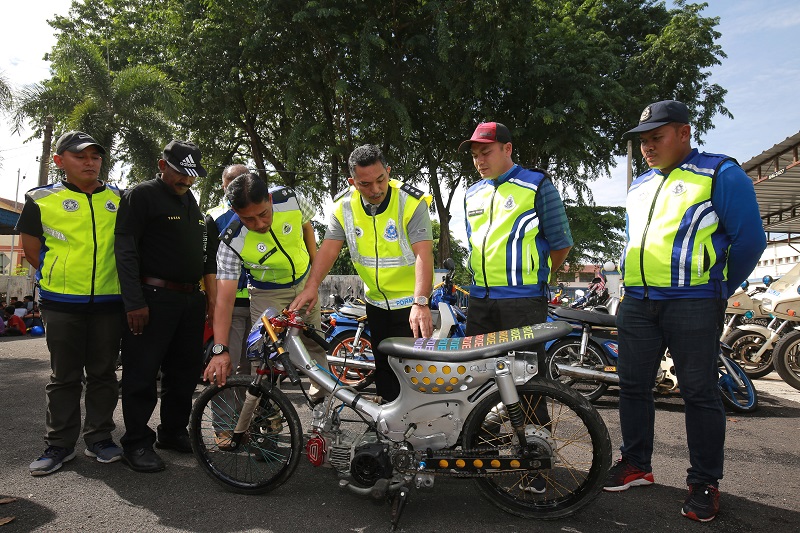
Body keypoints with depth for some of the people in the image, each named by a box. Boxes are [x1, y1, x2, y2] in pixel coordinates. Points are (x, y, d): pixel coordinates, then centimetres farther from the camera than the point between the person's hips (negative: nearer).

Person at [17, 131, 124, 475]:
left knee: (103, 373, 9)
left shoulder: (119, 199, 8)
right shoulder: (42, 199, 2)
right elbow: (31, 249, 5)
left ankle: (99, 438, 22)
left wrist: (117, 280, 10)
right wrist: (62, 277, 2)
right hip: (62, 303, -1)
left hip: (109, 301, 2)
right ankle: (59, 444, 19)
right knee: (64, 377, 7)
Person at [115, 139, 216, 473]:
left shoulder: (192, 202, 19)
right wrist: (135, 302, -17)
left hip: (191, 300, 7)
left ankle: (173, 433, 25)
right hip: (153, 299, -7)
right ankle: (137, 444, 10)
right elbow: (125, 251, -11)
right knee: (143, 373, -1)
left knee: (185, 370, 12)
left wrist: (211, 294, 17)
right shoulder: (141, 195, -4)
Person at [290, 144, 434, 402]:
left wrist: (420, 303, -38)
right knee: (383, 366, 16)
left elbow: (423, 253, -27)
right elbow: (329, 248, -9)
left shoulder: (411, 202, -20)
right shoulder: (344, 206, -6)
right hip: (376, 302, 5)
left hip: (412, 302, -5)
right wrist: (311, 287, -24)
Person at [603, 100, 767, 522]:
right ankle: (636, 464, 26)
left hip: (693, 304, -6)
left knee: (699, 392, 1)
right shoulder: (639, 186, 18)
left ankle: (705, 483, 16)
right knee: (633, 385, 10)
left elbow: (749, 240, -5)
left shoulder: (720, 174, -2)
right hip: (637, 303, 7)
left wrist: (718, 289, 2)